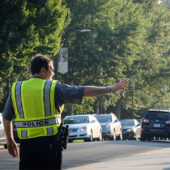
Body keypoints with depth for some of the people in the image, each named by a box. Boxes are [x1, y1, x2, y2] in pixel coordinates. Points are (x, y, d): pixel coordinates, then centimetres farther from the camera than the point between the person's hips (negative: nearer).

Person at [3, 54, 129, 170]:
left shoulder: (16, 89, 8)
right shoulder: (54, 88, -2)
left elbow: (6, 118, 14)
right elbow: (84, 91, -1)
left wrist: (10, 141, 27)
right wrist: (110, 89, 7)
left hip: (26, 144, 2)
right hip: (49, 143, -2)